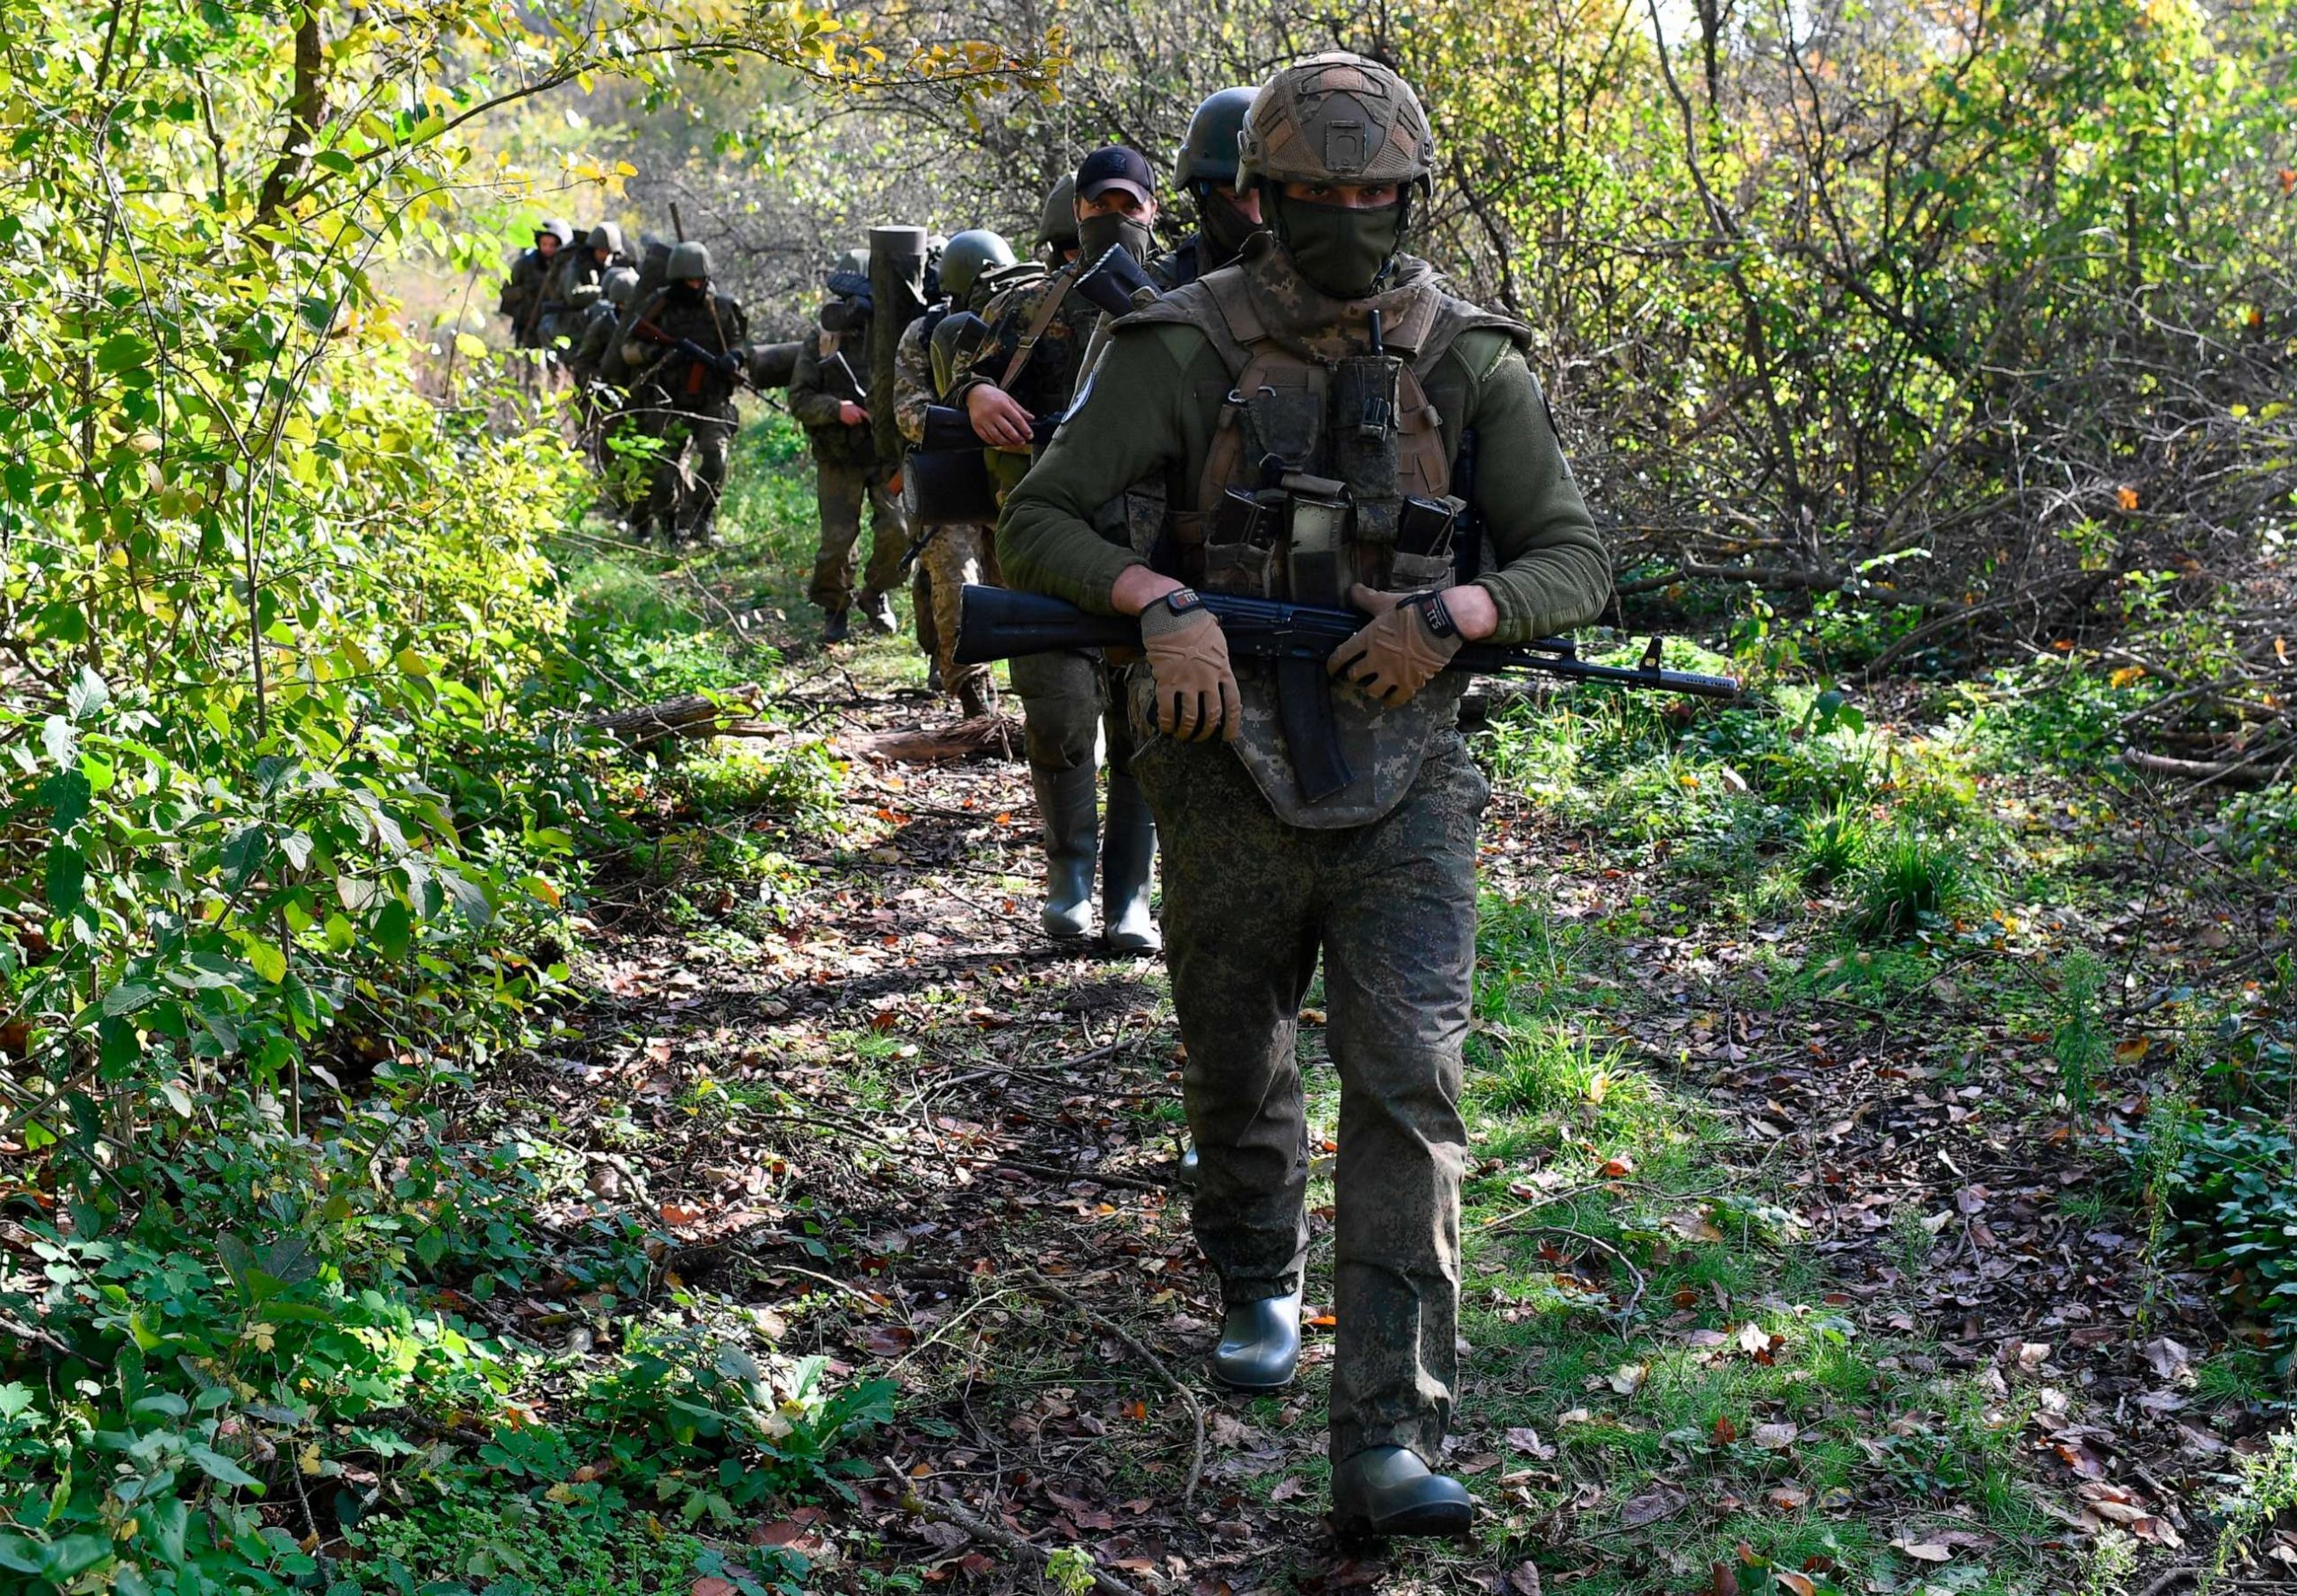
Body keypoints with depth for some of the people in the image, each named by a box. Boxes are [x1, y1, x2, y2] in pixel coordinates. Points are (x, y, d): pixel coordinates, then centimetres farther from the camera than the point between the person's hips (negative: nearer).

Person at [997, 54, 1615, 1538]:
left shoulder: (1469, 359, -1)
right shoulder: (1185, 348, -5)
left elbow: (1576, 563, 1)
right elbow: (1038, 524, -4)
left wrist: (1452, 613, -19)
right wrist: (1160, 600, -23)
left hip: (1405, 778, 0)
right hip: (1231, 773, 0)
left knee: (1409, 1090, -11)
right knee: (1239, 1071, 17)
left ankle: (1391, 1445, -10)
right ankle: (1259, 1287, 46)